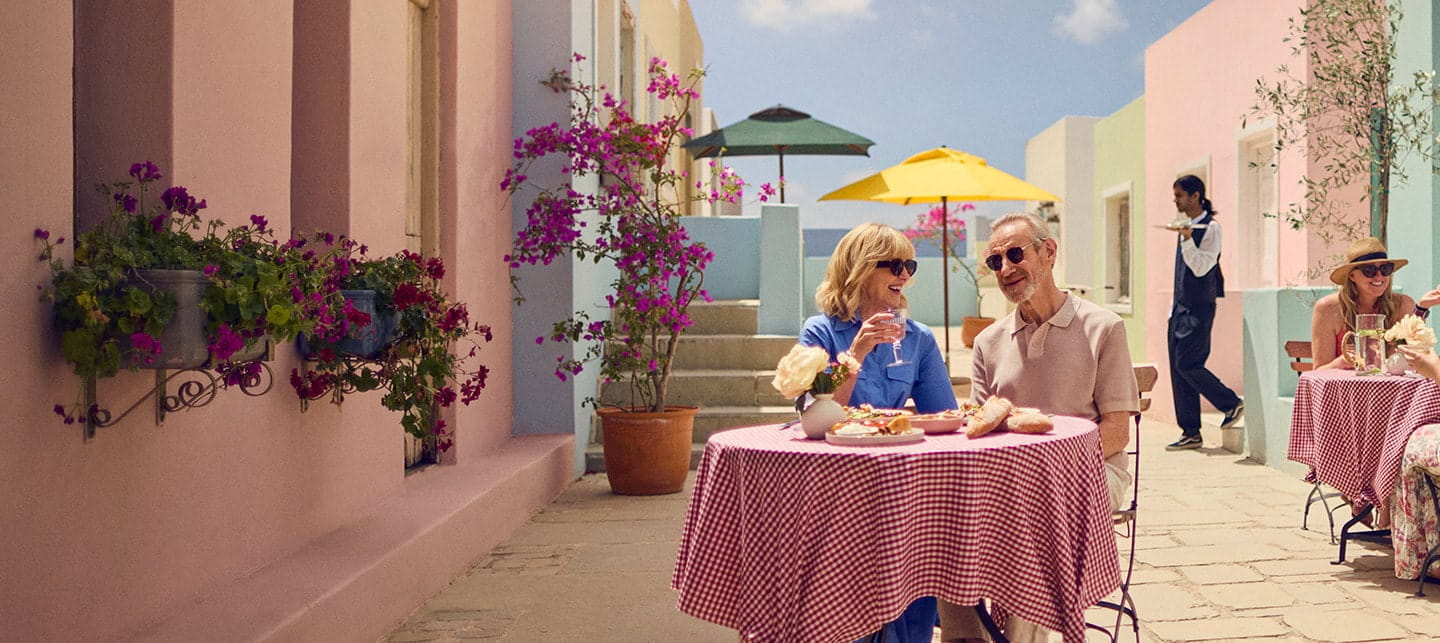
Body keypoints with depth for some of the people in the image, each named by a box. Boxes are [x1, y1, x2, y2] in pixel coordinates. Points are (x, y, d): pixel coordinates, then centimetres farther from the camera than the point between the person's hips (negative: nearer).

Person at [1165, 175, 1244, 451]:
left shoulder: (1210, 227, -11)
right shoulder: (1185, 226, 15)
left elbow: (1201, 268, -18)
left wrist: (1187, 240, -28)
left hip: (1199, 308, -9)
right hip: (1181, 306, 9)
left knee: (1187, 364, -12)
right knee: (1177, 368, 5)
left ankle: (1232, 403, 8)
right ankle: (1190, 433, 10)